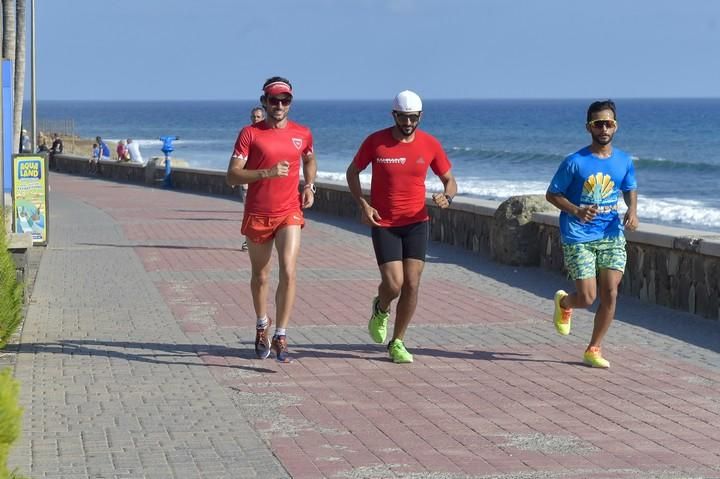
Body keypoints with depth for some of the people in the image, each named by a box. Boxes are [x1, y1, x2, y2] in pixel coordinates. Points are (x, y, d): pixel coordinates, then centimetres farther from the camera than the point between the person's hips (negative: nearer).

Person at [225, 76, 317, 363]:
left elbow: (309, 160, 27)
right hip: (257, 215, -1)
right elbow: (232, 176, -11)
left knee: (288, 272, -16)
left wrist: (309, 186, 8)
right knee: (261, 276, 13)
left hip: (290, 213, 1)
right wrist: (267, 172, -24)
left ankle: (280, 337, -13)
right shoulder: (249, 134, -5)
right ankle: (262, 326, 37)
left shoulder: (302, 134, 5)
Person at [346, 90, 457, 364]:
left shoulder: (430, 144, -2)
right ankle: (380, 310, 26)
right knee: (393, 284, -11)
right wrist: (363, 204, -9)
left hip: (416, 223, 2)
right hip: (383, 225, -2)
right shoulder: (375, 142, -8)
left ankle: (397, 343, 14)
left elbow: (450, 181, 7)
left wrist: (447, 196, -17)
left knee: (412, 285, -1)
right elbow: (352, 172, 6)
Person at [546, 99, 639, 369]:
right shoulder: (575, 162, -9)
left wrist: (632, 210, -2)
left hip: (611, 235, 4)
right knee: (587, 298, -8)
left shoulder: (624, 161, 3)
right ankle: (564, 302, 30)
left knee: (610, 294, -5)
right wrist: (576, 211, -19)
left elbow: (630, 189, 20)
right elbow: (552, 194, -2)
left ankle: (593, 350, 11)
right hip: (578, 238, -4)